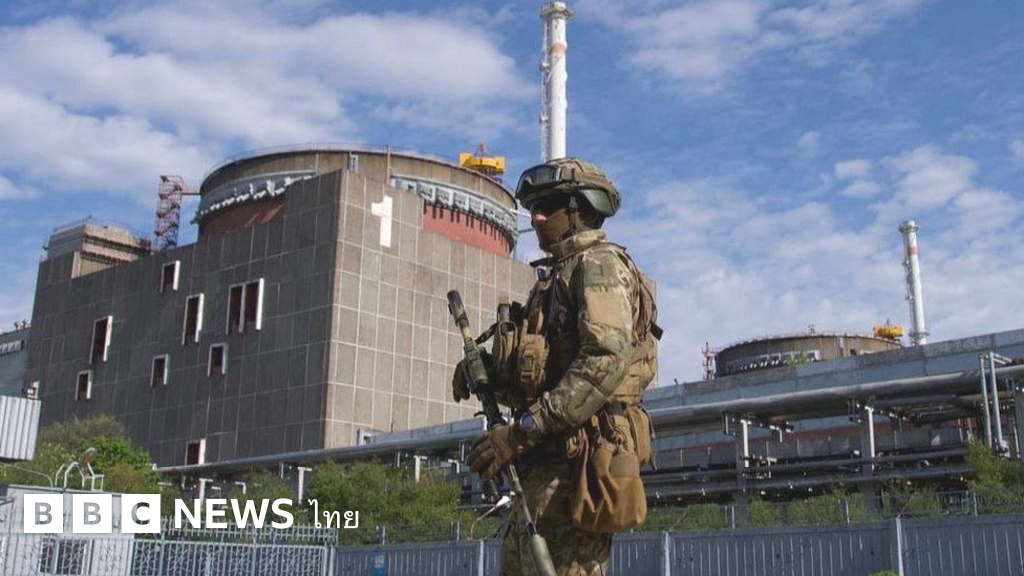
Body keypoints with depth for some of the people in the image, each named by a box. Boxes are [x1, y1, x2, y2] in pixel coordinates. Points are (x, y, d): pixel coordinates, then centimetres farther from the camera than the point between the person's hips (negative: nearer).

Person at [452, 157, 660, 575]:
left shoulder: (598, 263, -4)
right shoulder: (561, 274, 25)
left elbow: (606, 360, -21)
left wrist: (522, 430, -24)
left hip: (578, 463, -10)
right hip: (547, 464, 10)